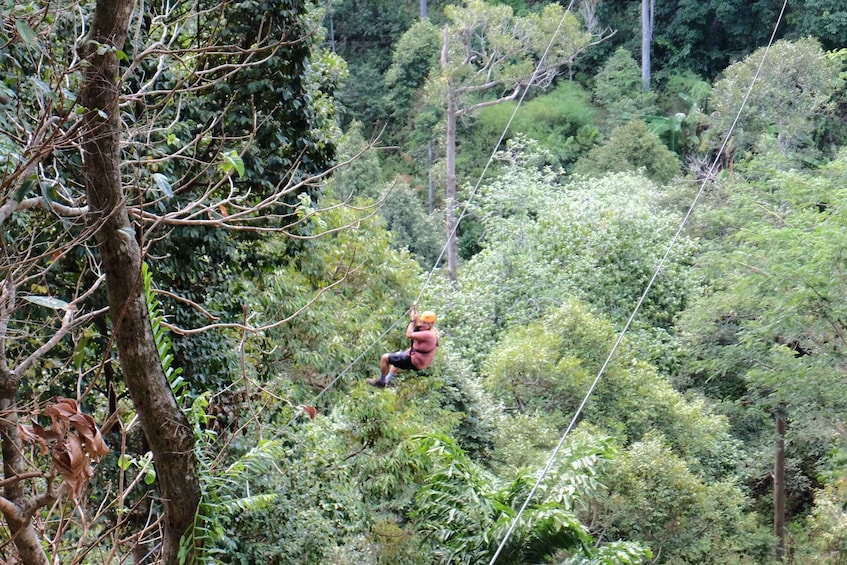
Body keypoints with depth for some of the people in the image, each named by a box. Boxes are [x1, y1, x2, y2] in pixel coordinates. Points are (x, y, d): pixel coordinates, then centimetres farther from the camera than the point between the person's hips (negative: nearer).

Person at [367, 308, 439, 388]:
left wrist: (413, 320, -17)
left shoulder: (428, 335, -30)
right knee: (398, 354, 38)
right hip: (421, 361, 10)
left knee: (384, 357, -2)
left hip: (414, 363, -10)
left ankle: (381, 382, 15)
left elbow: (409, 335, -27)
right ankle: (388, 380, 43)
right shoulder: (433, 331, 1)